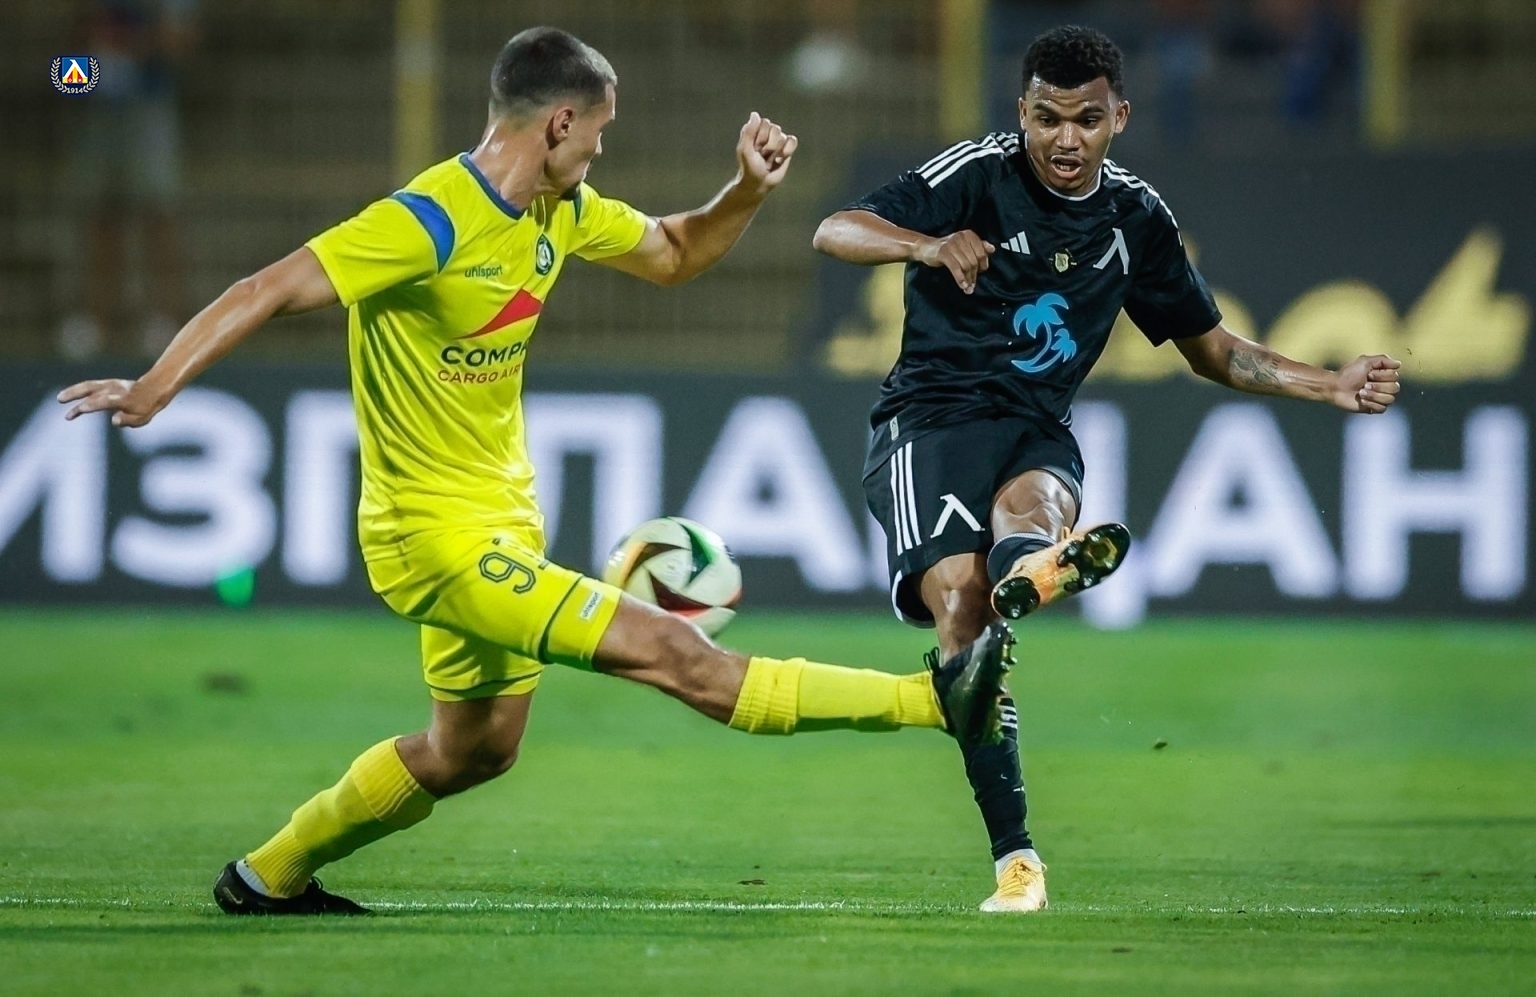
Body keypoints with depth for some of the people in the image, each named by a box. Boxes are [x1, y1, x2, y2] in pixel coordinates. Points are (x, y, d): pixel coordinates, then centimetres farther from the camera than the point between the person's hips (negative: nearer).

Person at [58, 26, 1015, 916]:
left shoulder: (562, 212, 4)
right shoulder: (428, 222, -23)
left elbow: (674, 254, 20)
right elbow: (271, 289, -26)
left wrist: (750, 189, 1)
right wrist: (155, 387, -36)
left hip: (501, 522, 10)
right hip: (439, 535, -10)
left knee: (471, 752, 23)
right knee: (675, 654, -15)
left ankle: (268, 877, 37)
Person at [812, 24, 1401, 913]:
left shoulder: (1137, 218, 9)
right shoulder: (976, 174, -5)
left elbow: (1214, 350, 22)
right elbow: (834, 232, -15)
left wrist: (1331, 386, 10)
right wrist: (925, 244, -35)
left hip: (1039, 434, 4)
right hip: (932, 418, -4)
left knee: (1032, 504, -35)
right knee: (959, 594, -27)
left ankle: (1029, 572, -73)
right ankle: (1015, 856, -30)